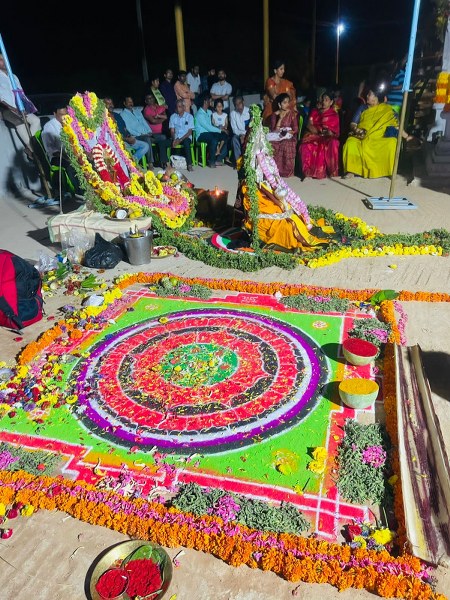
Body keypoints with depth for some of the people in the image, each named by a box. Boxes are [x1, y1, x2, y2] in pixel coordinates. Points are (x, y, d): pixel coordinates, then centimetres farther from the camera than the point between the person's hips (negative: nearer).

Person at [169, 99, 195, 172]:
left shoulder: (189, 116, 3)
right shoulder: (173, 116, 10)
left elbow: (190, 131, -4)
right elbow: (172, 131, 6)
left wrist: (180, 139, -17)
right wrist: (174, 139, -16)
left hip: (186, 137, -2)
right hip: (176, 138, 2)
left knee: (186, 142, -39)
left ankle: (189, 164, -38)